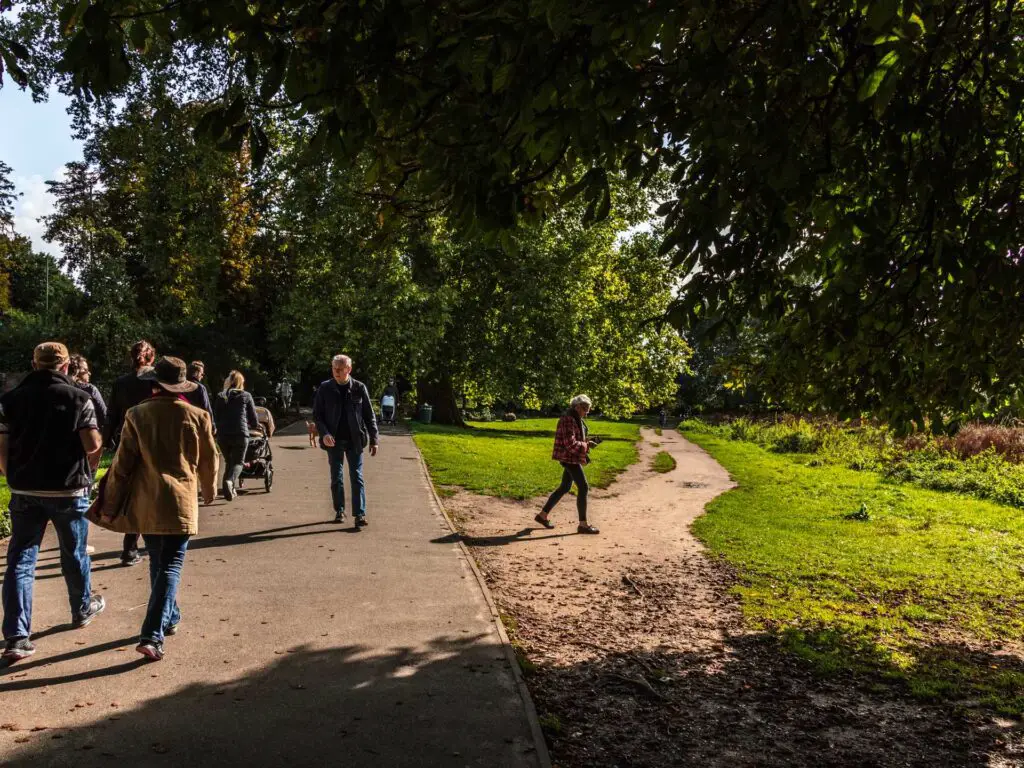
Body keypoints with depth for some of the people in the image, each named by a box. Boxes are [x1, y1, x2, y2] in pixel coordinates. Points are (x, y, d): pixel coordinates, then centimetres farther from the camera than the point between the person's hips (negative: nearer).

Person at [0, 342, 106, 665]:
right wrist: (86, 472, 7)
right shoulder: (77, 398, -7)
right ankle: (82, 609, 37)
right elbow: (94, 445, -13)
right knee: (74, 554, 17)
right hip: (69, 490, -2)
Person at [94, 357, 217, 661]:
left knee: (158, 562, 20)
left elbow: (122, 463, -2)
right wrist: (209, 492, 24)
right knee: (170, 566, -2)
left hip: (145, 503, 2)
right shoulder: (198, 417, -3)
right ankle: (153, 635, -12)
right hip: (180, 502, -2)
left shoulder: (137, 415, -2)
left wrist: (110, 504, 5)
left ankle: (169, 618, 34)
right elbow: (209, 461, 6)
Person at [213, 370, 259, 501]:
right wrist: (255, 426, 27)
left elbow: (216, 418, 14)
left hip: (222, 435, 3)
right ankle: (230, 481, -26)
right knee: (238, 462, 3)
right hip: (240, 434, -3)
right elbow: (253, 419, 6)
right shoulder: (246, 396, 5)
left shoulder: (220, 396, 11)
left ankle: (230, 489, 11)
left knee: (228, 461, 18)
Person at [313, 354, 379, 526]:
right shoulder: (325, 388, -1)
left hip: (354, 440, -1)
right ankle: (339, 511, 22)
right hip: (333, 441, 1)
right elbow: (317, 414, 2)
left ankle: (360, 514, -2)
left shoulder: (359, 388, -3)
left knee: (357, 478, -2)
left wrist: (373, 439, -1)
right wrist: (324, 433, -15)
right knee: (336, 478, 9)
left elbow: (369, 415, 2)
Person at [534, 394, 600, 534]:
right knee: (583, 487, -10)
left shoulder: (577, 419, 13)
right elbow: (570, 443, -24)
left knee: (564, 488, 17)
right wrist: (586, 446, -14)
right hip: (569, 457, -11)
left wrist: (587, 442, 4)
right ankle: (583, 524, -5)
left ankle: (543, 515, 26)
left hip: (573, 458, 11)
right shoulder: (568, 419, -19)